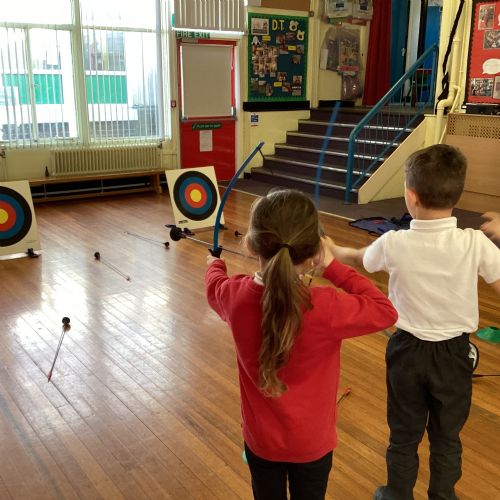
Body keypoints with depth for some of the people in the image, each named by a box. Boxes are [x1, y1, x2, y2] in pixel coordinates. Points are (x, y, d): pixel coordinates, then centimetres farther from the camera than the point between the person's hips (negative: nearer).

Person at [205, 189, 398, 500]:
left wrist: (215, 264, 29)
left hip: (261, 439, 3)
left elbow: (215, 285, 6)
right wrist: (334, 267, -12)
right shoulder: (325, 307, -31)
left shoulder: (235, 296, -19)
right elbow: (385, 312, -15)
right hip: (311, 442, -2)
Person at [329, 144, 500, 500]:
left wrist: (334, 250, 27)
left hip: (408, 350, 0)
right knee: (447, 438, 20)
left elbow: (358, 259, 5)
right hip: (453, 353, 0)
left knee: (404, 435, 19)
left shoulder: (394, 244, -17)